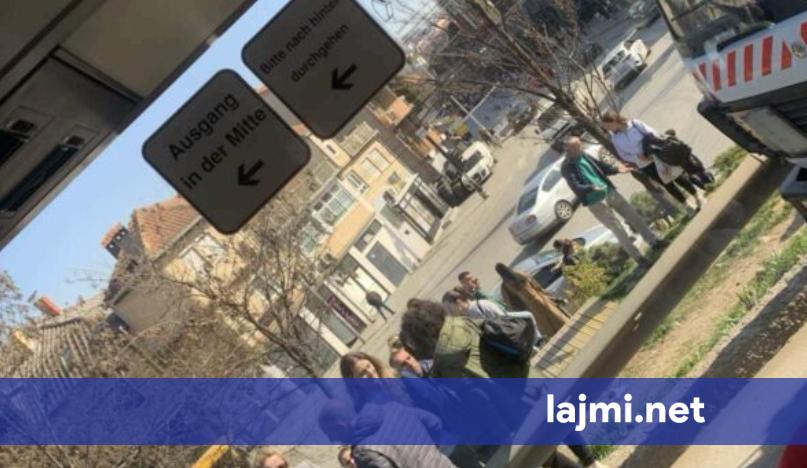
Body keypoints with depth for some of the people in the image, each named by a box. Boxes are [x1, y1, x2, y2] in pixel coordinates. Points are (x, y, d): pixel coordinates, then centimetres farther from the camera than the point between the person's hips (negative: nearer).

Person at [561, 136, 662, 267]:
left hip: (610, 192, 7)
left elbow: (601, 166, 12)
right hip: (596, 202, -7)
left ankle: (653, 241, 29)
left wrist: (617, 169, -5)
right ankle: (638, 257, 11)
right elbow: (575, 186, -27)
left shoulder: (584, 155, 5)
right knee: (618, 230, -2)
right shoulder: (567, 168, -16)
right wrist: (592, 188, -44)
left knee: (633, 215, 12)